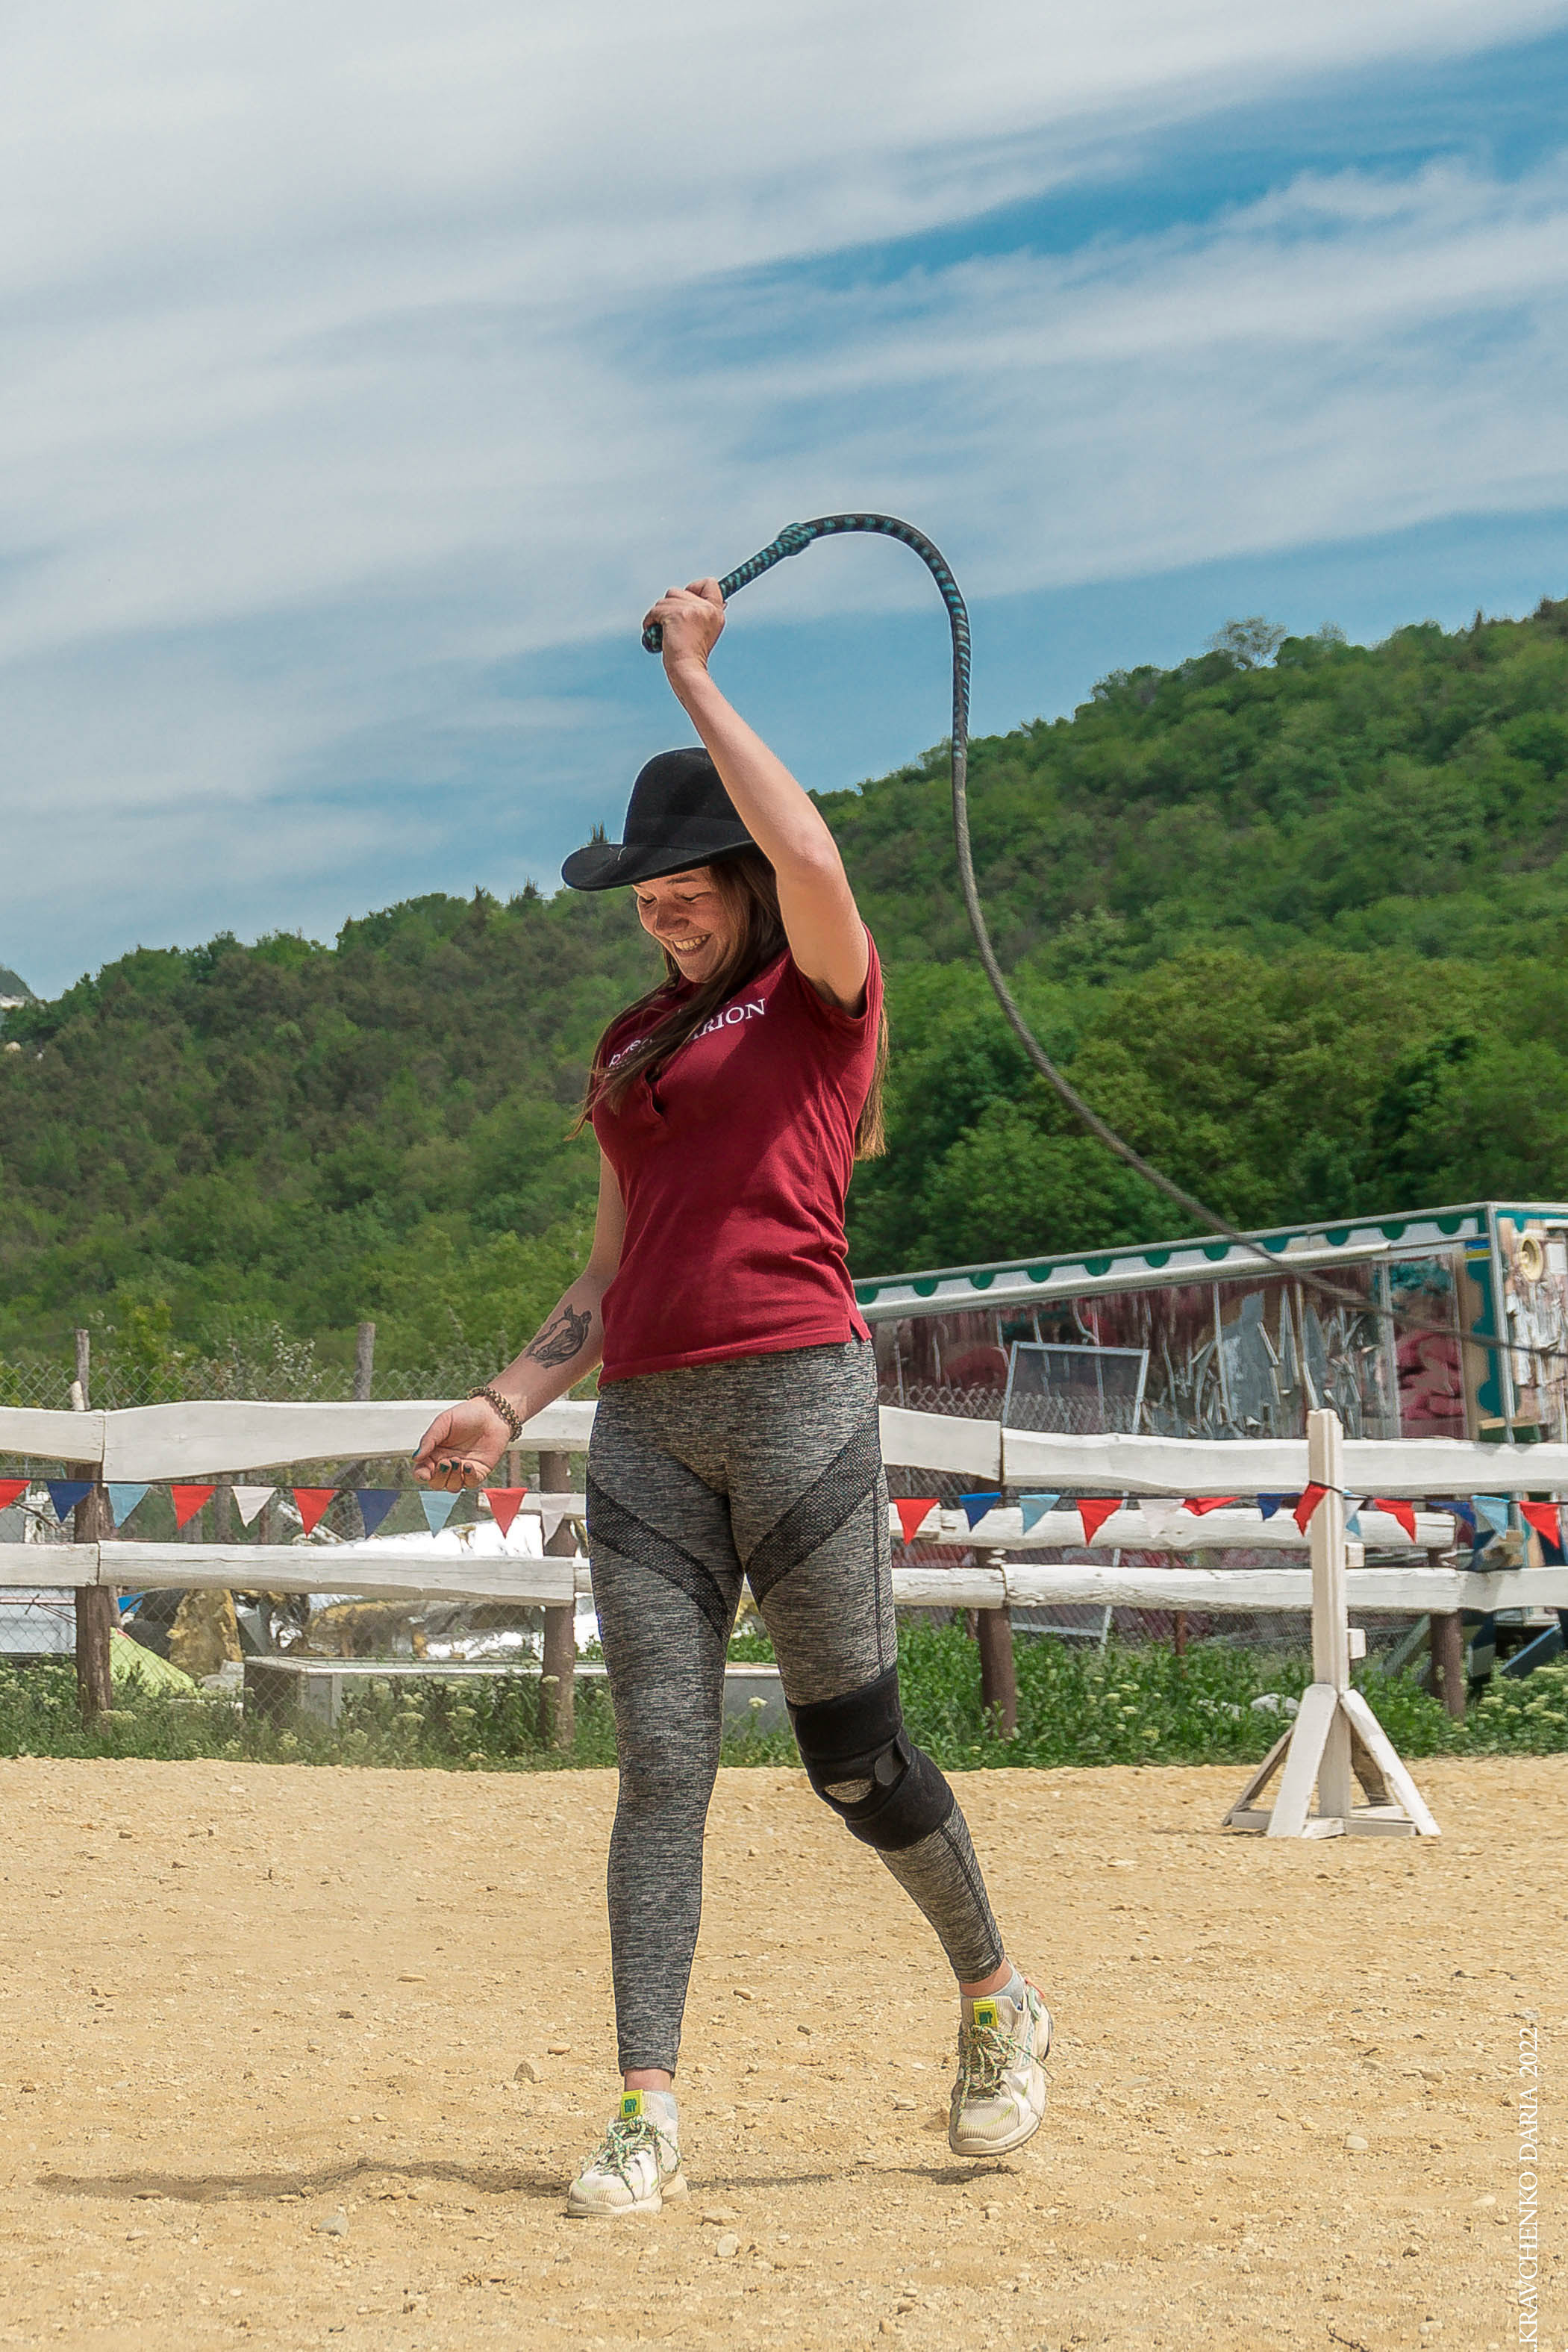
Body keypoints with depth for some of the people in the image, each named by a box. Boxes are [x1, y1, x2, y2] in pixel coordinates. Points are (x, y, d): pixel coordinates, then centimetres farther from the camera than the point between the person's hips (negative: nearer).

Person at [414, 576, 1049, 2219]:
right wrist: (509, 1400, 10)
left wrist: (693, 675, -11)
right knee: (660, 1762, -3)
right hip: (643, 1422, 5)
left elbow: (811, 857, -20)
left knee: (851, 1756, 1)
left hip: (793, 1392, -5)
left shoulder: (824, 991, 3)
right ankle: (646, 2119, -4)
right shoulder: (634, 1045, 22)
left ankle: (997, 2002, 26)